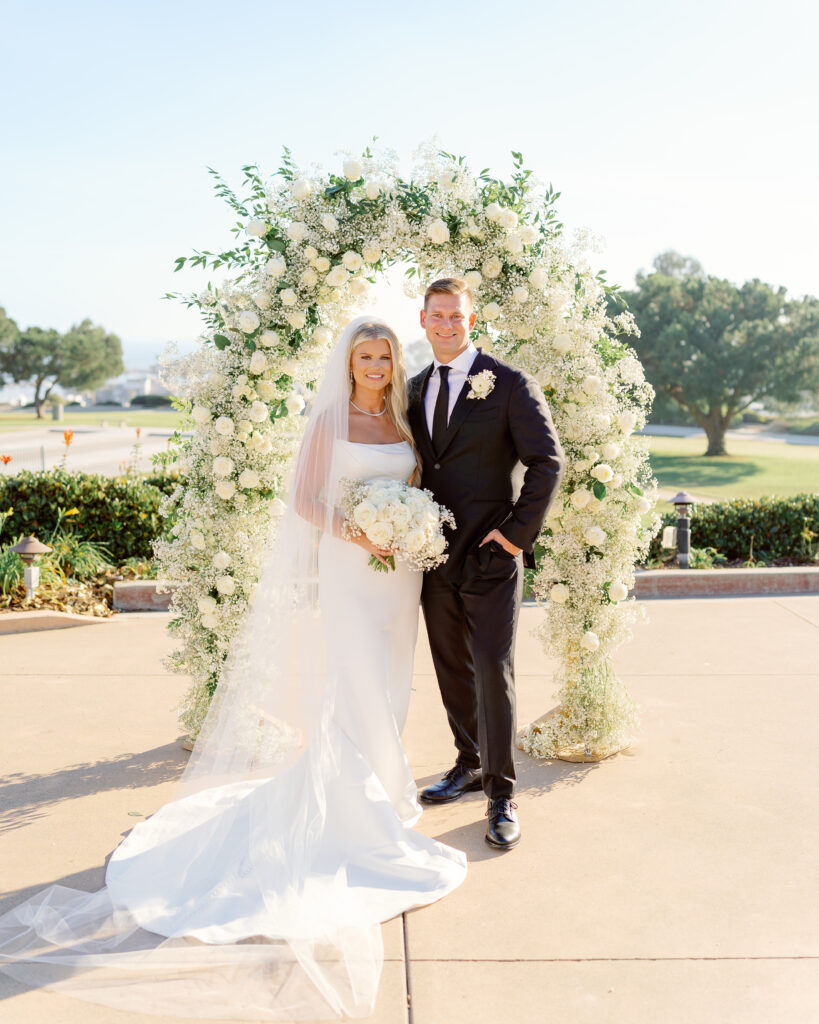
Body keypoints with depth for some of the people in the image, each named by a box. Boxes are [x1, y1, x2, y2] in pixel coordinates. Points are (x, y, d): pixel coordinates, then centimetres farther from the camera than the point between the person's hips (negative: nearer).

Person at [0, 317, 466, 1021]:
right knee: (352, 686, -6)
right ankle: (361, 813, 2)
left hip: (401, 567, 5)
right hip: (348, 568, -5)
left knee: (386, 685, 11)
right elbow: (304, 498, -6)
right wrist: (354, 534, -19)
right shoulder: (330, 420, -4)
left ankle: (383, 787, 26)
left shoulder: (404, 420, 11)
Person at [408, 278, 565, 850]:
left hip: (490, 554, -6)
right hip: (434, 556, 6)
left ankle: (502, 796, 6)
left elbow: (548, 461, -9)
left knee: (493, 672, -5)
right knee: (453, 671, 15)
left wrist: (518, 532, -13)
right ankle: (470, 766, 32)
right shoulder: (414, 390, 12)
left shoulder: (510, 385, -6)